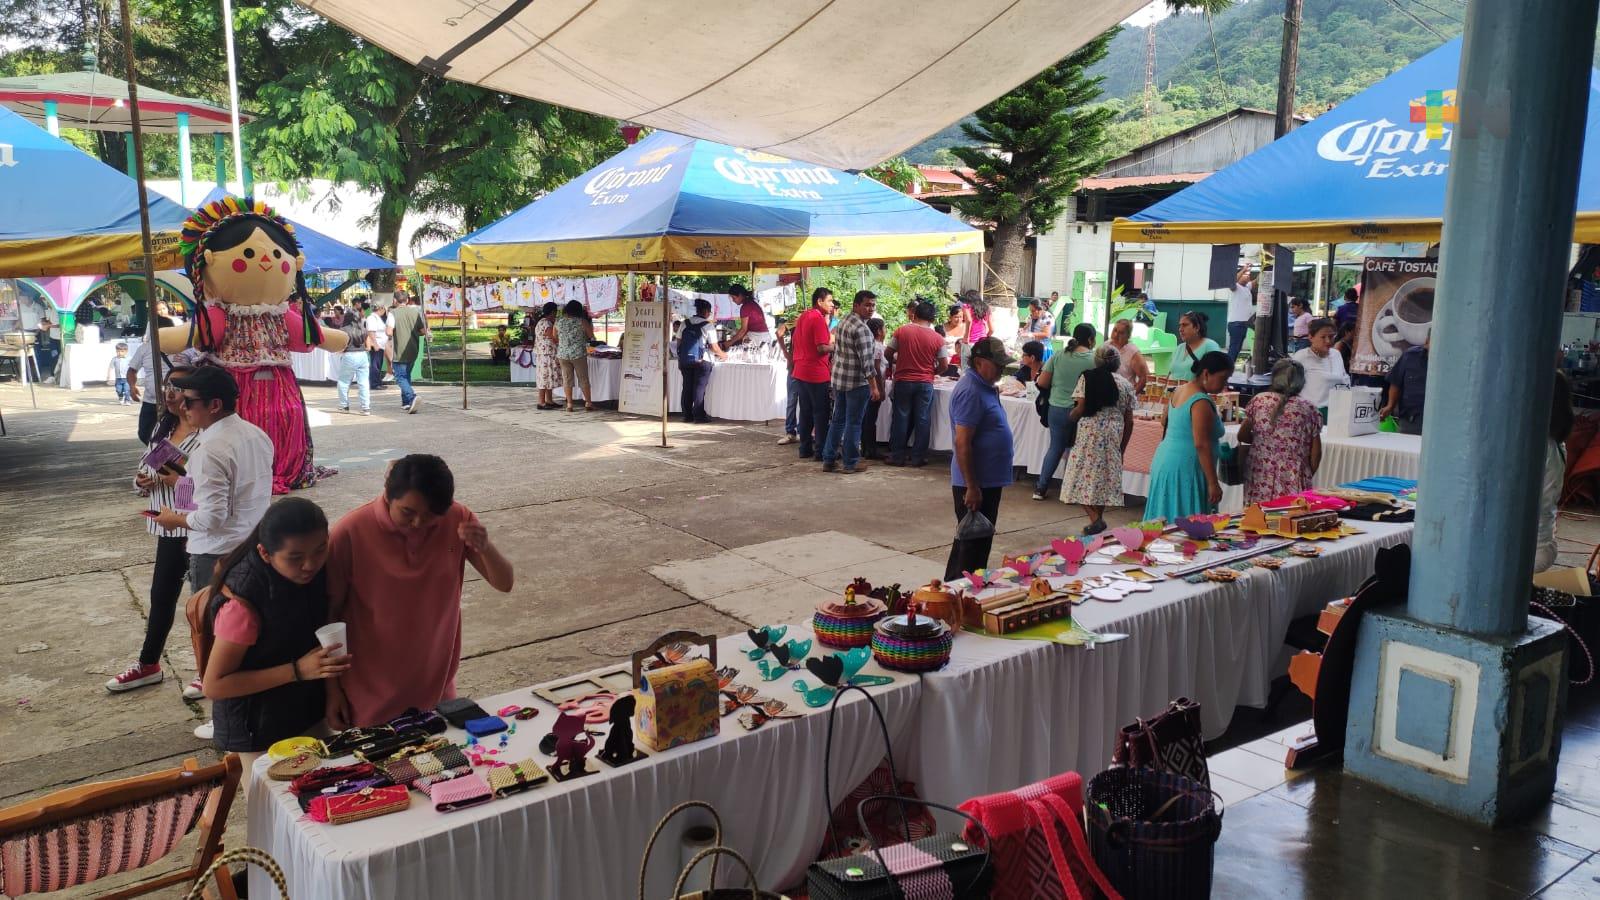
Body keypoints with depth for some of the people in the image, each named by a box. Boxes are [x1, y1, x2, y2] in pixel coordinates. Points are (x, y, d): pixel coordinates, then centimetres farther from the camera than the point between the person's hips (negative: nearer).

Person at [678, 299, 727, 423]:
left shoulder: (685, 324, 8)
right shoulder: (708, 325, -6)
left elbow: (679, 342, 9)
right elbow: (714, 347, -8)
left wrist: (680, 361, 15)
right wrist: (722, 355, 10)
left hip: (685, 360, 5)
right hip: (701, 361, -5)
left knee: (687, 387, 9)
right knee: (699, 388, 0)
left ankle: (687, 415, 14)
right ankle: (699, 415, 2)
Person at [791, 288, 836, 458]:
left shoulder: (803, 316, 13)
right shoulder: (819, 318, -15)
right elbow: (822, 347, -21)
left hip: (801, 372, 9)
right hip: (817, 373, -9)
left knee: (806, 411, 13)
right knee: (821, 412, -1)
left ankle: (805, 449, 17)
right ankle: (821, 450, 1)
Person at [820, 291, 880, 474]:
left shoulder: (843, 323, 10)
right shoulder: (861, 328, -18)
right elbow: (867, 360, -20)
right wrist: (874, 386, -18)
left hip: (838, 379, 8)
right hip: (856, 382, -8)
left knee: (838, 420, 15)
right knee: (853, 424, 1)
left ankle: (829, 460, 19)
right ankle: (850, 463, 8)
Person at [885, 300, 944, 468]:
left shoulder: (901, 331, -4)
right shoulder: (937, 338, -4)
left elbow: (887, 354, 0)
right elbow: (943, 366, -2)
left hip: (903, 381, 1)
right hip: (925, 384, 0)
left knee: (901, 418, 8)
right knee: (922, 419, 7)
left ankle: (897, 456, 13)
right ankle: (918, 457, 10)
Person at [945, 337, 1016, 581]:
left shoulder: (985, 387, 12)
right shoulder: (970, 392, -20)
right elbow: (962, 443, -23)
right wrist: (972, 487, -23)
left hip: (989, 480, 10)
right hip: (976, 483, -10)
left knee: (981, 540, 18)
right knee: (974, 543, -2)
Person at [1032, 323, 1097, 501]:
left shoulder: (1058, 356, -1)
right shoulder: (1094, 360, -9)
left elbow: (1042, 383, 1)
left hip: (1057, 408, 3)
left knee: (1055, 447, 15)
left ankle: (1040, 488, 17)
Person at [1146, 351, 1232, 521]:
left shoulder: (1180, 390, 9)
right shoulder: (1201, 402, -18)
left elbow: (1164, 421, 23)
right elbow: (1202, 445, -23)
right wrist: (1213, 483, -21)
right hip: (1185, 469, -10)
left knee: (1167, 525, 12)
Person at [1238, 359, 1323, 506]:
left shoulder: (1259, 400, 2)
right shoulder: (1308, 408, 1)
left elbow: (1242, 436, 11)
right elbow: (1316, 452, 3)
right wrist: (1307, 477, 17)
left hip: (1260, 481, 1)